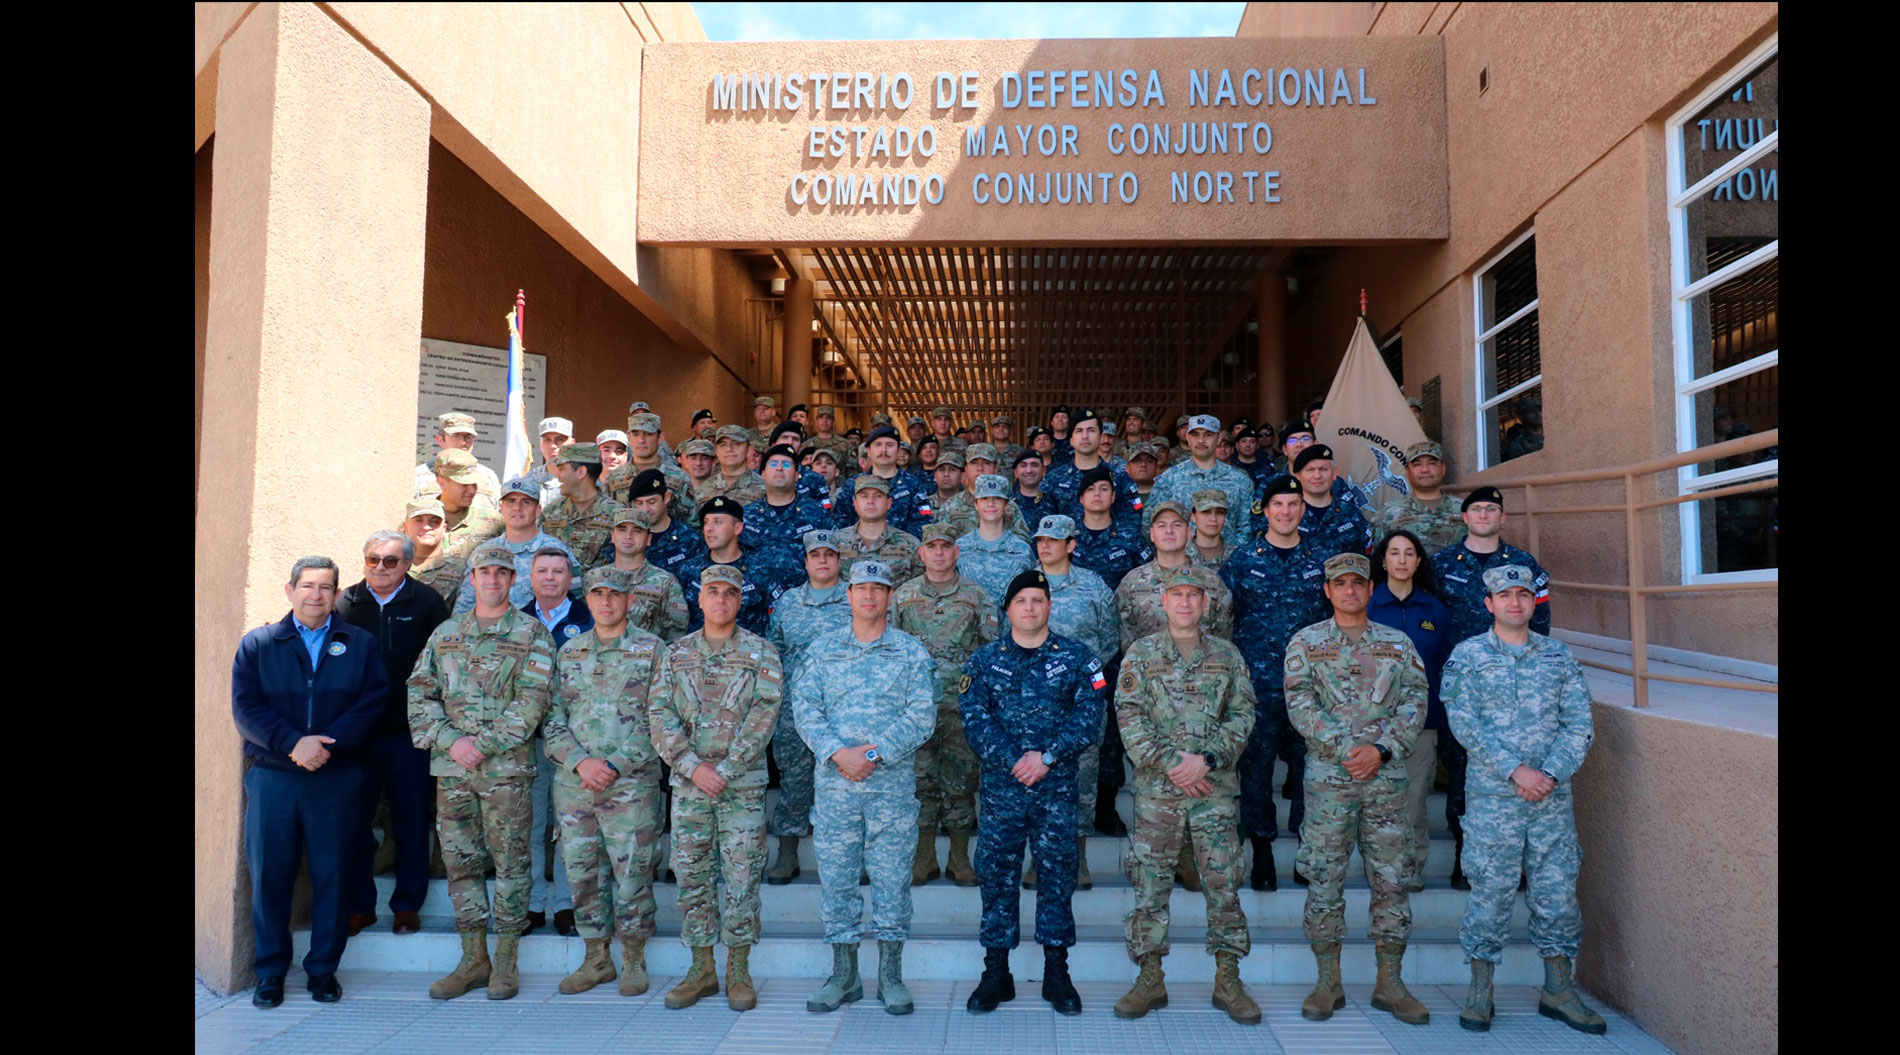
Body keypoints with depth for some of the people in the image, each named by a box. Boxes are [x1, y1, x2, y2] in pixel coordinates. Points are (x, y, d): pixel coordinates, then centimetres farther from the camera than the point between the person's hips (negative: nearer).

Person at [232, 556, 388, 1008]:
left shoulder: (361, 644, 7)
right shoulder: (257, 644, 8)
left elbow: (372, 702, -3)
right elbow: (245, 708, -1)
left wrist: (327, 745, -15)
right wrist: (293, 743, -15)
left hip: (338, 780, 0)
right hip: (272, 779, 1)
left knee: (333, 877, 4)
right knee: (269, 877, 5)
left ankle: (323, 970, 17)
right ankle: (271, 972, 20)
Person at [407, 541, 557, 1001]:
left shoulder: (532, 635, 0)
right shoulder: (445, 634, 13)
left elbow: (530, 703, -9)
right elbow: (419, 694, 8)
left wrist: (483, 746, -15)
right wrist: (450, 741, -7)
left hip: (506, 768, -4)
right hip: (450, 767, 4)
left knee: (510, 863, 2)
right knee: (460, 862, 9)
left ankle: (506, 963, 12)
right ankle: (473, 960, 20)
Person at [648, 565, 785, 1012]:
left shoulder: (761, 653, 2)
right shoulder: (676, 654, 9)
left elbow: (764, 713, -7)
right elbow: (659, 714, 1)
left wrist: (725, 769, -15)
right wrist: (693, 765, -12)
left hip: (743, 783, -2)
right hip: (688, 781, 3)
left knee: (742, 878, 1)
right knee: (691, 876, 7)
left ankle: (739, 973, 13)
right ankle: (702, 971, 20)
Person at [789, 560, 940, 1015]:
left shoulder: (912, 652, 3)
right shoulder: (822, 649, 7)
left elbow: (922, 717, -5)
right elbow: (805, 708, 0)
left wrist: (874, 755, -15)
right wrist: (839, 754, -14)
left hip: (893, 782, -1)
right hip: (834, 781, 1)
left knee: (892, 876, 4)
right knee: (836, 876, 7)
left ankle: (891, 977, 17)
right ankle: (843, 975, 20)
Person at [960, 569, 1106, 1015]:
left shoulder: (1076, 657, 3)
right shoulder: (984, 661, 5)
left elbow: (1089, 716, -5)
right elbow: (975, 720, -4)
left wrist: (1048, 756, -15)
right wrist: (1013, 761, -15)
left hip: (1058, 787, 0)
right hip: (1000, 785, 1)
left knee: (1057, 874, 6)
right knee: (996, 874, 4)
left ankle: (1056, 971, 19)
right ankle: (996, 971, 16)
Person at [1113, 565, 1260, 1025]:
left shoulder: (1227, 655, 9)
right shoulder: (1141, 653, 4)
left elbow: (1243, 715, 4)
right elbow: (1129, 717, -3)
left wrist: (1207, 759, -10)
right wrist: (1169, 764, -12)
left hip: (1215, 786, 1)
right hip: (1157, 788, -1)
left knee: (1223, 882, 4)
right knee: (1150, 883, 3)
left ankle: (1228, 980, 16)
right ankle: (1150, 979, 14)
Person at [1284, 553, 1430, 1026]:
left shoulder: (1398, 643, 10)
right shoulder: (1305, 643, 4)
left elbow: (1414, 703, 2)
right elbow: (1301, 706, -5)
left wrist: (1381, 749, -11)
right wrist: (1346, 747, -14)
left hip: (1386, 776, 2)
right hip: (1328, 777, -2)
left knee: (1391, 878, 5)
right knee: (1325, 878, 1)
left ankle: (1390, 982, 17)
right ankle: (1328, 982, 12)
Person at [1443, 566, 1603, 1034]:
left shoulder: (1559, 656, 9)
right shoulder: (1467, 655, 0)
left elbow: (1580, 724, 3)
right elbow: (1464, 723, -9)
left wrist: (1550, 773, -11)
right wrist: (1516, 770, -16)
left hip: (1553, 795, 3)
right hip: (1492, 797, -3)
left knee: (1558, 891, 8)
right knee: (1491, 892, 2)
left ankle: (1559, 990, 22)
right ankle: (1480, 991, 14)